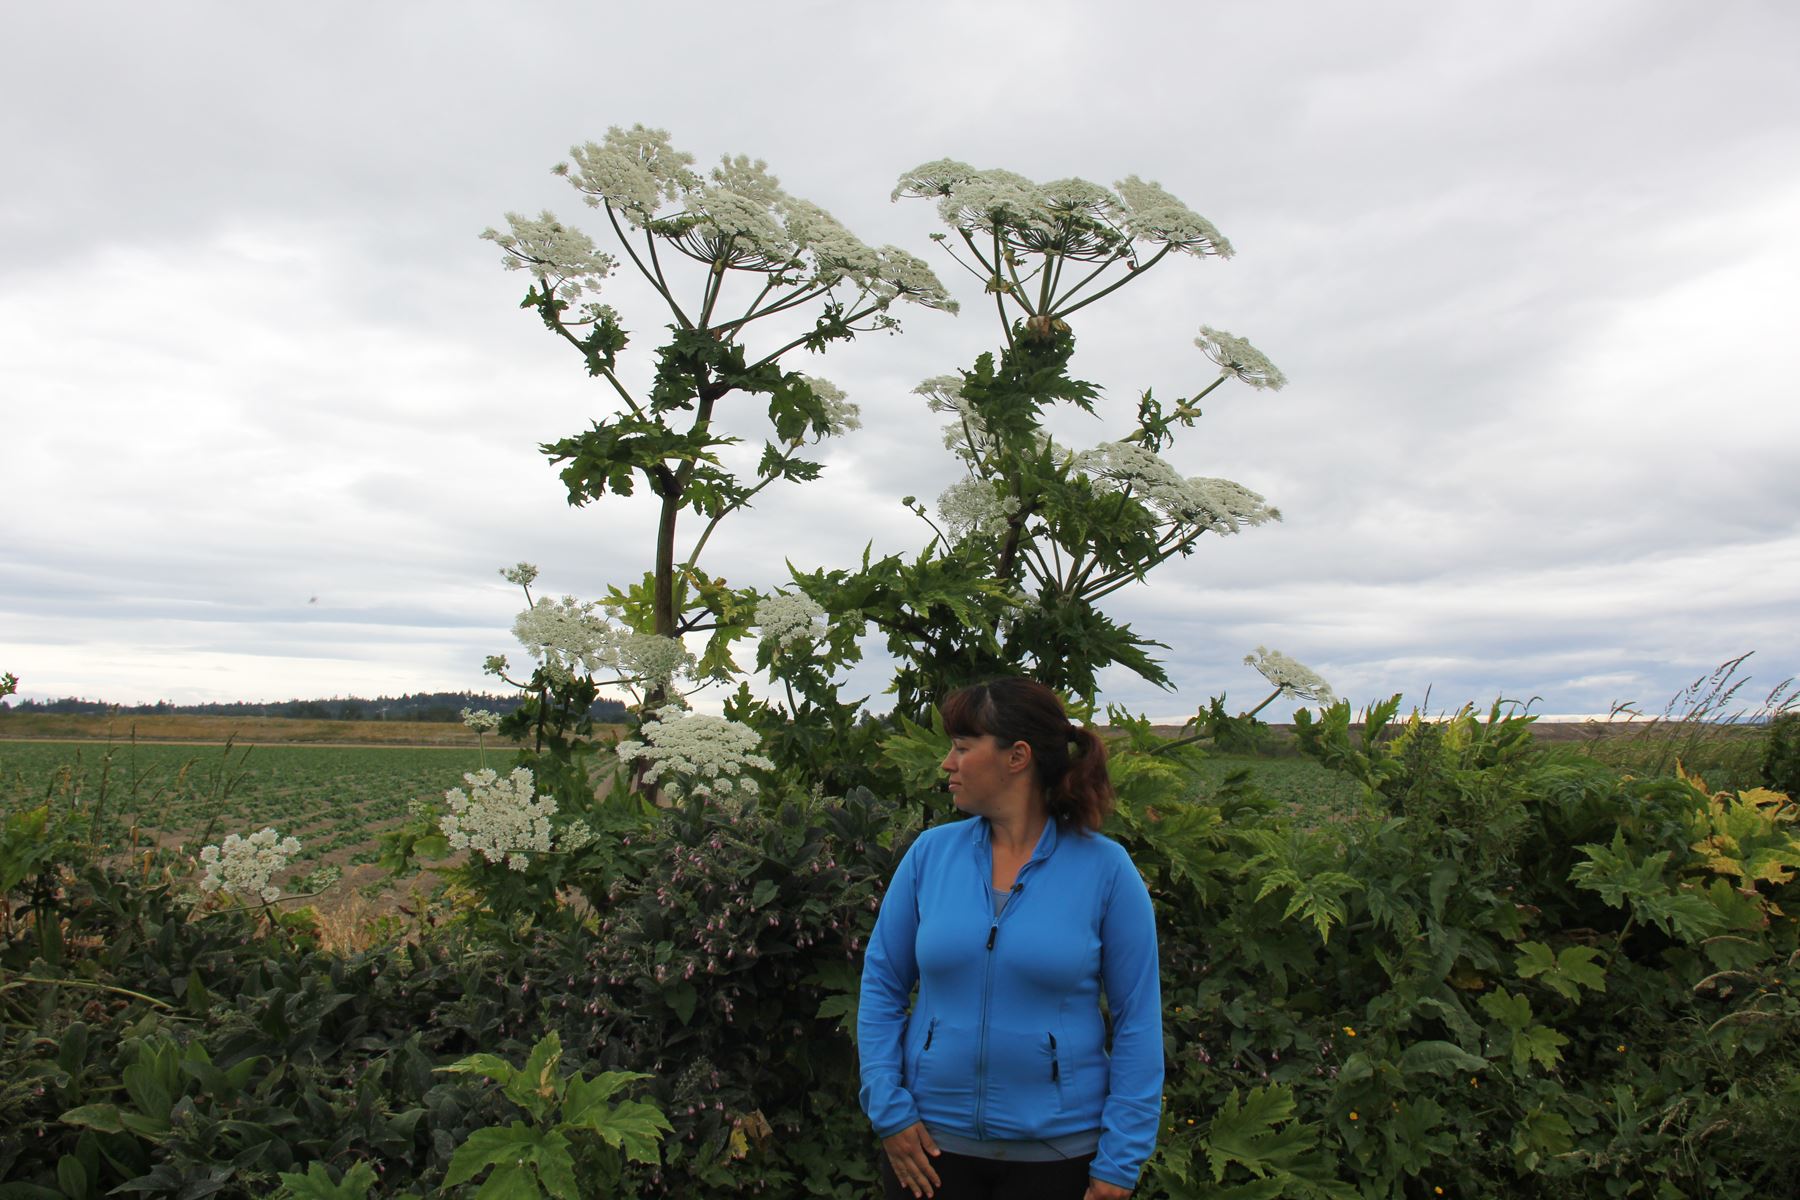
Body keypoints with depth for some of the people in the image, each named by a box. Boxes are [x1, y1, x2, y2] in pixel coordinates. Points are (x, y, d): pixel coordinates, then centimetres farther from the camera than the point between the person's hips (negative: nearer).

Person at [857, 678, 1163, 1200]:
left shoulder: (1105, 868, -9)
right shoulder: (931, 852, -2)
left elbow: (1138, 1019, -6)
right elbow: (881, 985, 4)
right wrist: (889, 1110, -4)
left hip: (1058, 1150, -2)